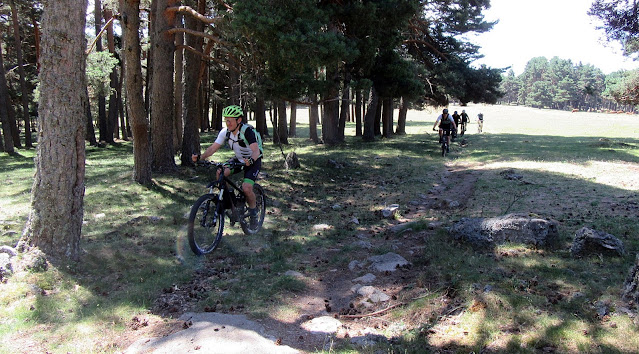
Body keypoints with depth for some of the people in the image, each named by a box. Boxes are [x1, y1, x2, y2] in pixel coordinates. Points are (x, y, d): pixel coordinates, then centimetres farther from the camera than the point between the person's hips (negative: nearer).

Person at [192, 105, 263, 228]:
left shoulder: (247, 131, -28)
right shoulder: (225, 132, -11)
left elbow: (256, 151, -38)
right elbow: (213, 148, -13)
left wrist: (251, 160, -59)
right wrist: (200, 157, -29)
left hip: (253, 161, -6)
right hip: (238, 159, 6)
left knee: (246, 188, -23)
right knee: (220, 173, -20)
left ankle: (253, 211, 5)